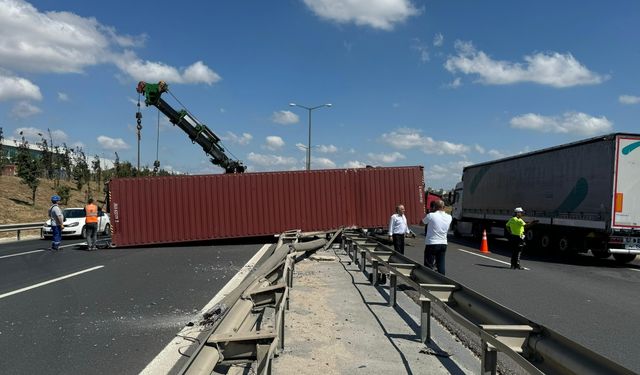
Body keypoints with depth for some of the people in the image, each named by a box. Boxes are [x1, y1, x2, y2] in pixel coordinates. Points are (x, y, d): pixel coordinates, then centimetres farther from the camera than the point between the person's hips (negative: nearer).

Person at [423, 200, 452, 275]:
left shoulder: (431, 215, -13)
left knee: (429, 266, 2)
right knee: (441, 265, 10)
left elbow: (421, 223, 4)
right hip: (443, 244, 4)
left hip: (431, 244, -4)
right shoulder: (449, 217, 1)